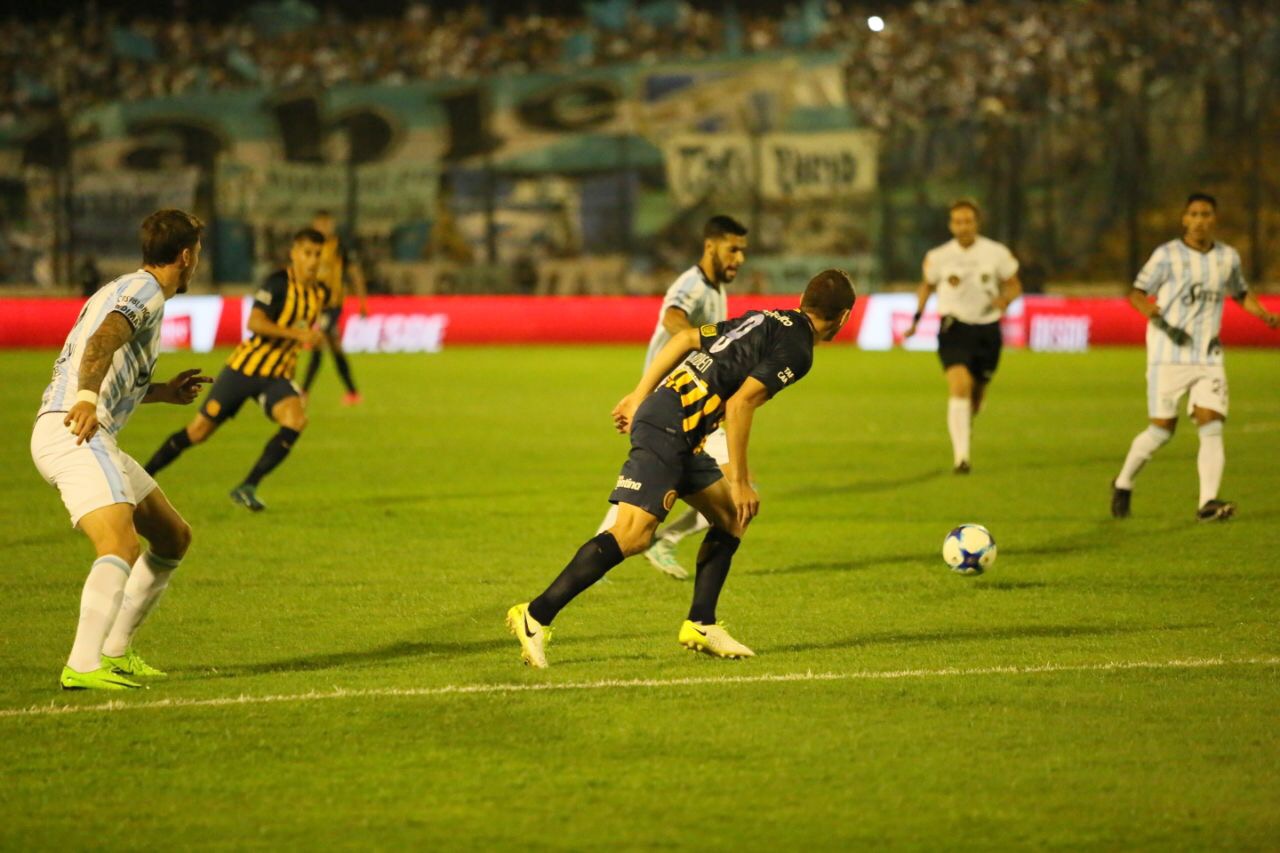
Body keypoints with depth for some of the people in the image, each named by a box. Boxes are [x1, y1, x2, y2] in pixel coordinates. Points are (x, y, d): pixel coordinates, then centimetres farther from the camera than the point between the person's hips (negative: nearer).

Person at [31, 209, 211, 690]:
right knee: (121, 546, -28)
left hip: (87, 435, 11)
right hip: (72, 433, -11)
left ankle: (114, 653, 20)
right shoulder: (145, 290, -4)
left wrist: (162, 393, 43)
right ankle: (83, 667, -40)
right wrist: (87, 399, -41)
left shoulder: (120, 290, 28)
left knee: (174, 539, 17)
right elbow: (103, 341, -25)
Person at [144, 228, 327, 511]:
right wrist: (296, 334, -35)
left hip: (277, 376, 5)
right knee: (198, 431, 0)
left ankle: (247, 488, -17)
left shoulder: (319, 294, 5)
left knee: (296, 420, -25)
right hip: (246, 368, -5)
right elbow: (255, 322, -29)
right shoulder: (279, 282, -16)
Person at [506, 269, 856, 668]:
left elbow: (685, 338, 22)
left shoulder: (765, 321, 21)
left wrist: (639, 397, 24)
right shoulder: (795, 349, -6)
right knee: (633, 533, -18)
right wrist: (740, 481, -11)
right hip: (670, 429, -10)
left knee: (732, 516, 18)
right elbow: (739, 405, -16)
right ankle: (535, 617, -22)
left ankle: (700, 625, 18)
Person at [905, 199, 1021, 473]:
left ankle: (963, 423, 50)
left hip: (987, 330, 2)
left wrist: (1004, 299, -15)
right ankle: (961, 456, -26)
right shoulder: (938, 257, -1)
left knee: (976, 398, 13)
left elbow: (1014, 285, 8)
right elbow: (927, 285, 17)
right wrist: (917, 317, 8)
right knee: (959, 386, -23)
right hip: (954, 329, -2)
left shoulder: (997, 254, -2)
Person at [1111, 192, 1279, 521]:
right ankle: (1123, 484, 22)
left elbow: (1241, 294, 26)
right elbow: (1137, 294, -1)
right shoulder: (1167, 255, -2)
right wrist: (1162, 322, -17)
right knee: (1162, 430, -1)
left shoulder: (1228, 257, 10)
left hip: (1208, 357, 3)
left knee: (1212, 427, -13)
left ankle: (1208, 501, -19)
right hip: (1168, 356, -3)